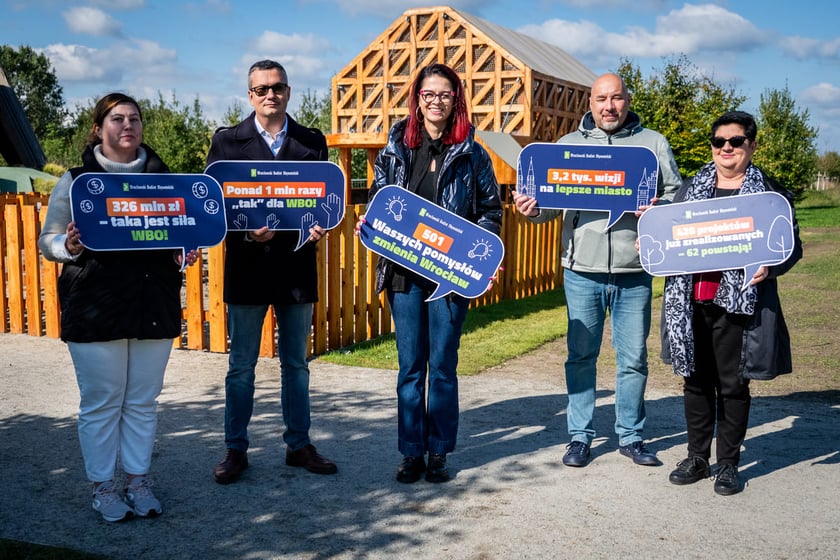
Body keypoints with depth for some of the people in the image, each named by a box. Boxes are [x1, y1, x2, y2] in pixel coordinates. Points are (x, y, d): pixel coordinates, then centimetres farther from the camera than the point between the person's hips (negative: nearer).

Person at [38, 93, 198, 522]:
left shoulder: (161, 177, 9)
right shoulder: (76, 179, 2)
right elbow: (48, 240, 3)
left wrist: (185, 252, -6)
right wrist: (69, 247, -18)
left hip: (154, 305, 3)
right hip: (95, 307, -2)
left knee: (143, 401, 10)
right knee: (100, 402, 4)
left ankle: (138, 481, 24)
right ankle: (103, 486, 19)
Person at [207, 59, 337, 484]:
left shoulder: (312, 142, 7)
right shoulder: (227, 141, 2)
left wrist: (319, 226, -15)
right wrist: (247, 232, -17)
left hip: (297, 267, 2)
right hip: (247, 268, -2)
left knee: (296, 362, 12)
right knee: (241, 365, 7)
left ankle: (299, 445, 25)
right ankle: (236, 450, 19)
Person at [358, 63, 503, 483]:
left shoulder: (471, 154, 3)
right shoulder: (396, 148, 7)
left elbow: (491, 210, 6)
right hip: (404, 270, 2)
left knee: (443, 365, 5)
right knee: (410, 365, 6)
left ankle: (439, 453, 17)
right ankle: (411, 452, 16)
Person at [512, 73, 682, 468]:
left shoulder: (653, 143, 8)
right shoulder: (569, 145, 10)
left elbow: (676, 195, 6)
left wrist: (658, 208, -15)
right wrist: (533, 209, -12)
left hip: (634, 272, 0)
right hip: (582, 271, 1)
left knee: (633, 358, 7)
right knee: (581, 356, 7)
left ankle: (631, 436, 22)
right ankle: (580, 436, 19)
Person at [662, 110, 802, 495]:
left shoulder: (770, 193, 2)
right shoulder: (690, 188, 12)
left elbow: (792, 246, 1)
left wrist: (769, 268, -18)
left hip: (738, 302, -3)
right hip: (691, 302, 4)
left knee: (733, 385, 4)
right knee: (695, 381, 12)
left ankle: (728, 464, 18)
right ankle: (697, 457, 25)